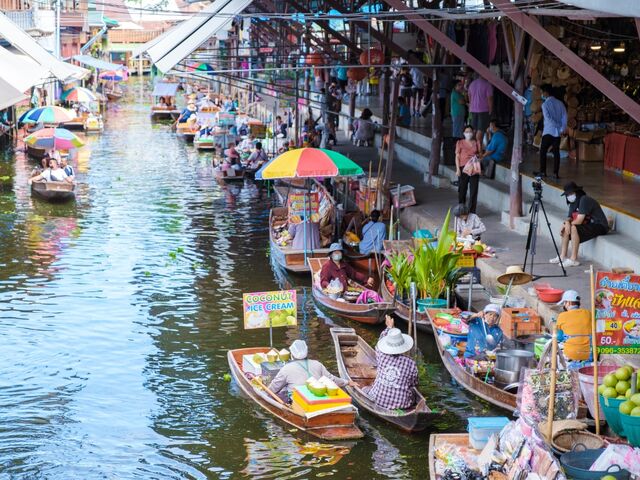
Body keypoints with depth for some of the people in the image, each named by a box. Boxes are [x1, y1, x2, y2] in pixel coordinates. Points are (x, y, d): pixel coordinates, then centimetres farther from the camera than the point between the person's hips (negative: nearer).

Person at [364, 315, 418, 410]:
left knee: (365, 390, 29)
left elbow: (380, 342, 15)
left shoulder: (381, 356, -8)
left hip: (378, 401, 0)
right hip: (401, 404, 0)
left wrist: (389, 328, 29)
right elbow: (414, 384, 4)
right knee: (413, 391, 31)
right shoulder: (411, 364, -11)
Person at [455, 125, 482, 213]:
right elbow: (457, 156, 1)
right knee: (462, 190, 2)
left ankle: (472, 212, 3)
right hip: (463, 168, -2)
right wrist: (458, 169, -8)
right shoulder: (460, 143, 4)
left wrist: (478, 156, -6)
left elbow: (479, 155, 18)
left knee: (474, 190, -2)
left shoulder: (476, 143, 11)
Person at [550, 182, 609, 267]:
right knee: (566, 228, 5)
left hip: (600, 226, -10)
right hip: (589, 224, 10)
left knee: (574, 228, -28)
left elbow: (579, 221, -25)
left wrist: (569, 224, -9)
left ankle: (573, 260, -24)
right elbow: (569, 218, 4)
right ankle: (563, 256, 7)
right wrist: (567, 222, -19)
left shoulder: (584, 200, -21)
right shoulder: (573, 202, 7)